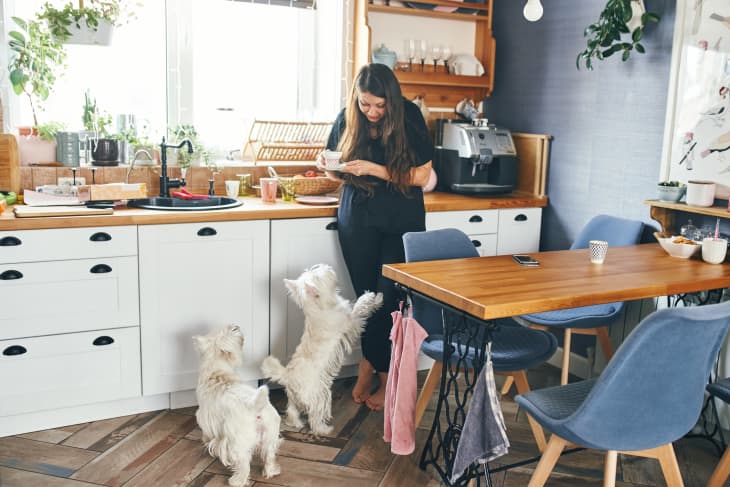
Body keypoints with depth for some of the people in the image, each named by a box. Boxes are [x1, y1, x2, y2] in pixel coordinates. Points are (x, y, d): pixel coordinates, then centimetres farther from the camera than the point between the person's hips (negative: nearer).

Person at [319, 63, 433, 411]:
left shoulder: (409, 118, -10)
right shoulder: (347, 119, -2)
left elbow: (422, 175, -12)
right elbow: (338, 173, 10)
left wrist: (376, 170, -22)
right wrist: (327, 166, -13)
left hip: (402, 220, -2)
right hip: (357, 218, 2)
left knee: (389, 295, -2)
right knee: (367, 294, 5)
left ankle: (370, 364, 16)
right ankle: (374, 364, 23)